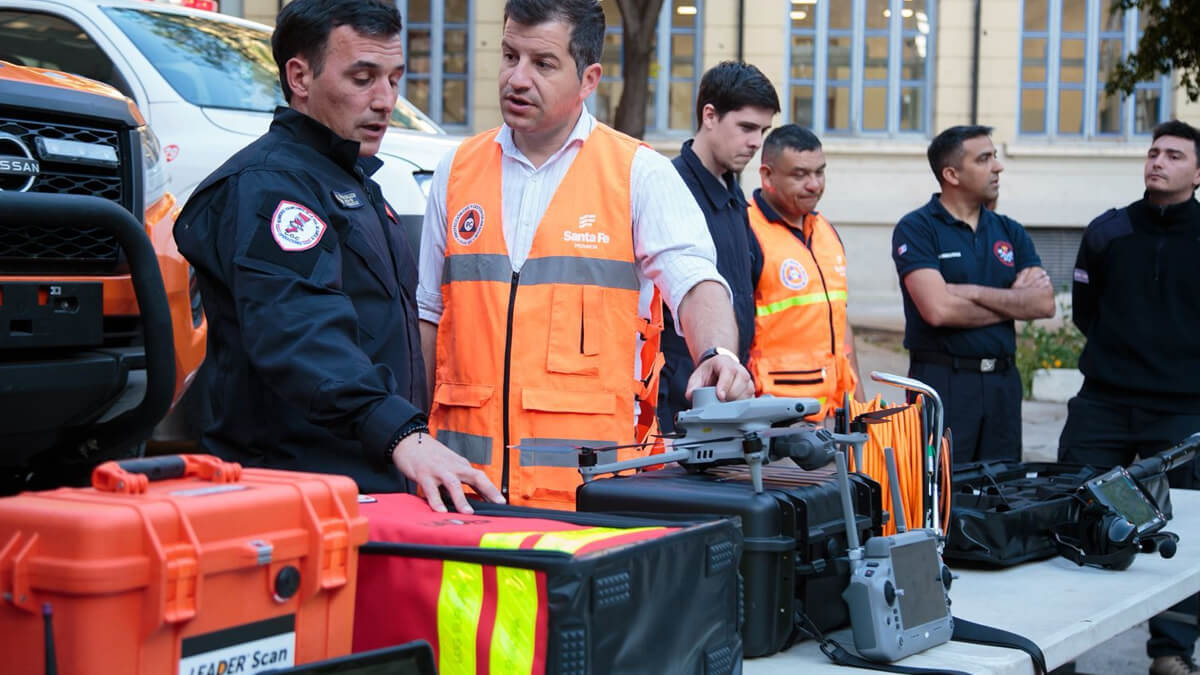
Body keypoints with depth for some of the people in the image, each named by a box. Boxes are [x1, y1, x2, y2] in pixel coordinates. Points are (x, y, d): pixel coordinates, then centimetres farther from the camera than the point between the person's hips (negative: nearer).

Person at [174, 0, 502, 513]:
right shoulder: (264, 185, -13)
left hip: (376, 486, 9)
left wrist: (415, 442, 23)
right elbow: (297, 333, -29)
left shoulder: (352, 181, 22)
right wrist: (399, 433, -41)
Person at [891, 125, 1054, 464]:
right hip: (942, 380, -5)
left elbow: (1045, 303, 0)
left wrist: (974, 292, -12)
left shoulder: (1009, 232, 12)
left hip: (1002, 381, 5)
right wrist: (1014, 300, -4)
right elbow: (938, 309, -18)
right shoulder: (916, 229, -4)